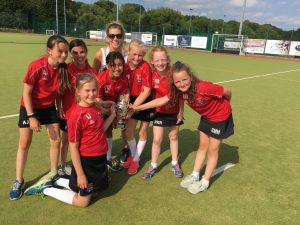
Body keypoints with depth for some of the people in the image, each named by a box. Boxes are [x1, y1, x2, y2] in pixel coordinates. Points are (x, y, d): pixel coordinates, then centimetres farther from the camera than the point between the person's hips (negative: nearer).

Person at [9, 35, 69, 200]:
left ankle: (53, 173, 27)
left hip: (49, 107, 4)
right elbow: (26, 93, -20)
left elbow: (60, 90, 0)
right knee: (24, 144, 3)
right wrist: (31, 116, -20)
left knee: (56, 140, 5)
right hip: (29, 107, -4)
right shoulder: (37, 66, -27)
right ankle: (18, 181, 18)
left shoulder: (64, 68, -15)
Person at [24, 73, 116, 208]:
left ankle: (59, 181, 34)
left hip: (99, 158, 8)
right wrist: (80, 174, -16)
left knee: (94, 190, 24)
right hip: (86, 160, -8)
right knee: (82, 201, 9)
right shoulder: (77, 115, -24)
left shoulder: (95, 108, 0)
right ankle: (45, 189, 22)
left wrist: (112, 116, 3)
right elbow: (73, 147, -20)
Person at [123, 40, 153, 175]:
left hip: (146, 102, -4)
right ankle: (132, 155, 34)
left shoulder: (145, 67, -20)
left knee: (142, 132, 8)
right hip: (133, 100, 4)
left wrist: (134, 106, -21)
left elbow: (147, 91, -20)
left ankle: (136, 160, 28)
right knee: (128, 132, 6)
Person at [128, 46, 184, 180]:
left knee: (173, 137, 16)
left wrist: (181, 112, -10)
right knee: (157, 139, 2)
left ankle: (175, 164, 35)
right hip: (160, 111, 1)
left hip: (174, 111, -1)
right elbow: (152, 93, -2)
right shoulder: (153, 75, -15)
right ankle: (153, 166, 22)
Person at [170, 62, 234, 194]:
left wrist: (224, 104, -5)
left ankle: (205, 182, 20)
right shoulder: (181, 91, -21)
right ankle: (195, 176, 29)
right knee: (202, 146, 15)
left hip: (220, 116, -5)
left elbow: (227, 91, -25)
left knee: (212, 149, 6)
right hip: (206, 116, 6)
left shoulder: (203, 88, -39)